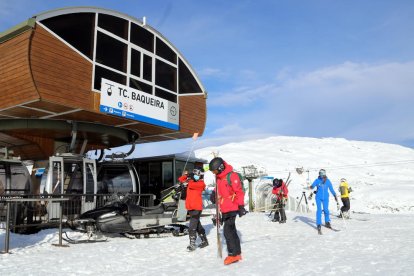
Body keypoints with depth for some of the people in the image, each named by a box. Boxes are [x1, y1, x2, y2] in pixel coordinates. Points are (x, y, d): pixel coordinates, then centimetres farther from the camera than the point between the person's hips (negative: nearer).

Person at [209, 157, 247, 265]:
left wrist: (241, 206, -16)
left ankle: (233, 254, -3)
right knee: (231, 230, 14)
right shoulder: (218, 177, 11)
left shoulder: (232, 176, -15)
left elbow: (239, 191, -16)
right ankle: (237, 253, 23)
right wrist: (218, 203, 22)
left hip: (231, 208, -9)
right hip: (224, 209, 9)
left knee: (227, 230, -11)